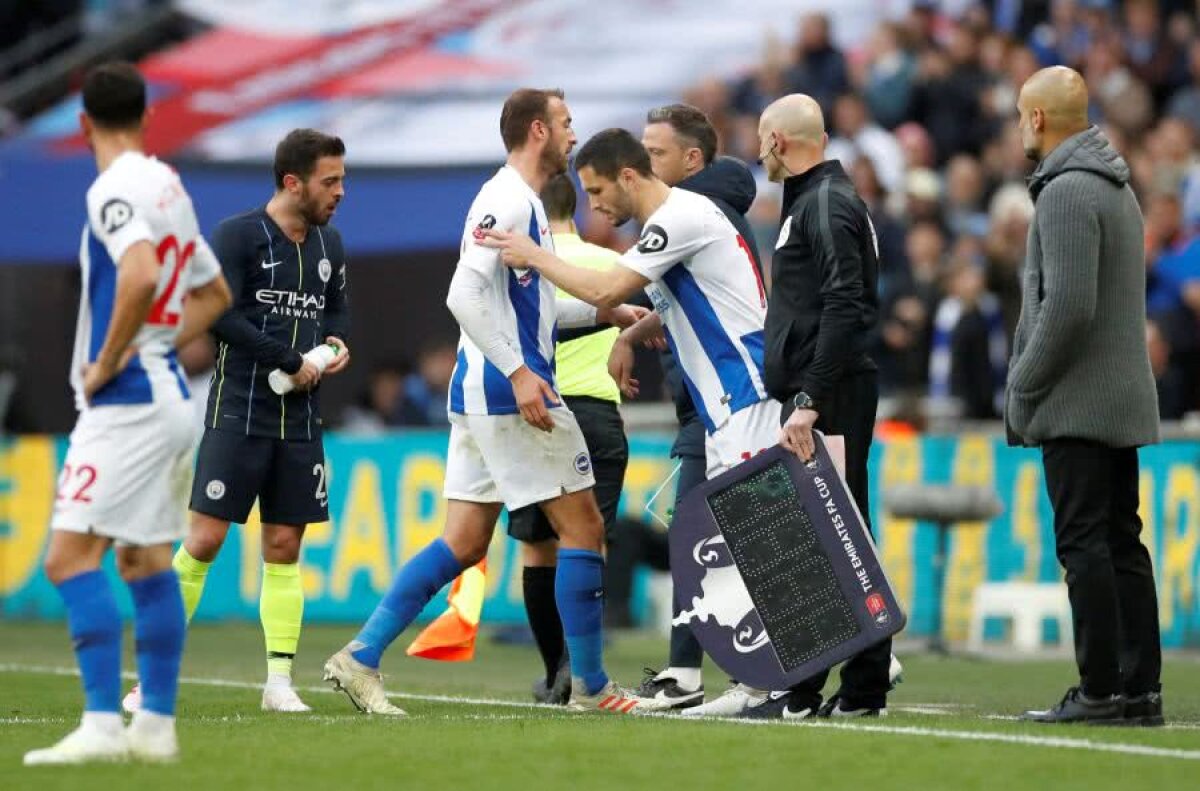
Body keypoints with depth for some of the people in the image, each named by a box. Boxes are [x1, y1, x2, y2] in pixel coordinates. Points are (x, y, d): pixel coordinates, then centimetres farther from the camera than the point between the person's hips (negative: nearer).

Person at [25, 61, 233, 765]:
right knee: (145, 561, 14)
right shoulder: (170, 187, 14)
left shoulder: (115, 190, -13)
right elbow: (213, 293, 26)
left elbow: (141, 276, -30)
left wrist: (109, 362, -19)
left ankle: (102, 725, -19)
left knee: (72, 557, -12)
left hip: (126, 401, -9)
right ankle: (157, 725, 15)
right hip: (170, 395, 9)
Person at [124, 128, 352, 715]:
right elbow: (218, 315, -16)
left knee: (284, 546, 4)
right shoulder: (237, 236, -8)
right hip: (238, 409, -5)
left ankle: (279, 682, 5)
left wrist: (337, 344, 3)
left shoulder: (329, 245, 12)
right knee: (205, 538, -8)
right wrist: (291, 362, -15)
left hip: (301, 419, 5)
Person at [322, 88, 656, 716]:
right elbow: (464, 295, -23)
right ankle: (590, 686, 5)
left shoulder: (523, 202, 18)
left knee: (464, 543, 7)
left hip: (479, 396, 10)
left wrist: (607, 312, 23)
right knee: (583, 528, -1)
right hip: (509, 394, -10)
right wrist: (518, 372, -25)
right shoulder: (508, 201, -13)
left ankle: (360, 657, 0)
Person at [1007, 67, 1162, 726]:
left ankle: (1101, 690, -9)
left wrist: (1021, 391, -12)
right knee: (1122, 542, 9)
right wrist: (1027, 386, 19)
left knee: (1084, 544, -8)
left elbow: (1067, 305, -22)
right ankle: (1140, 689, 9)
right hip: (1125, 402, 10)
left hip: (1077, 402, -10)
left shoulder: (1066, 191, -14)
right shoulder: (1116, 187, 18)